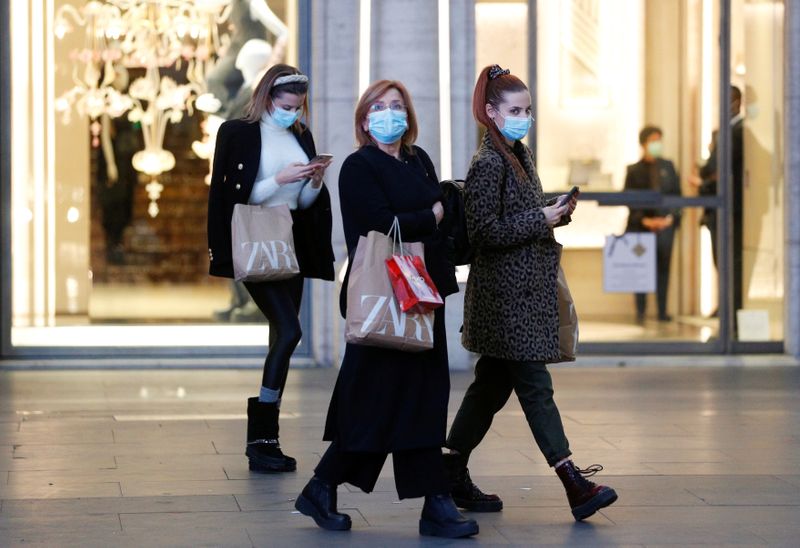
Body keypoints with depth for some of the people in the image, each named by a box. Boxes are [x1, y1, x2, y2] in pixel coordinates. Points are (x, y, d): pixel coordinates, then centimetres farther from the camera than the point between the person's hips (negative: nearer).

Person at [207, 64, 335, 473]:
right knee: (288, 330, -18)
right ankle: (262, 438, -13)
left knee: (281, 336, 5)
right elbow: (236, 195, -9)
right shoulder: (237, 133, -4)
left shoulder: (301, 136, 14)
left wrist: (315, 181, -3)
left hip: (291, 246, 7)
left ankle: (263, 439, 10)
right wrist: (279, 179, -18)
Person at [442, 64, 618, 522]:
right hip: (504, 293, -9)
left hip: (525, 289, 9)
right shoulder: (488, 164, -13)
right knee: (535, 385, -10)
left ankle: (452, 475, 21)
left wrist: (558, 212, 6)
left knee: (493, 385, 12)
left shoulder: (522, 156, 14)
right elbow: (485, 232, -19)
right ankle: (574, 484, -12)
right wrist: (541, 219, -17)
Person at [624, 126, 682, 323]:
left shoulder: (668, 167, 11)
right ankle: (640, 311, 3)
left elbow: (677, 194, 10)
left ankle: (662, 311, 7)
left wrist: (671, 217, -5)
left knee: (663, 268, 3)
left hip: (665, 224, 2)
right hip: (640, 226, -2)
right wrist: (644, 220, -12)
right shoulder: (634, 170, 3)